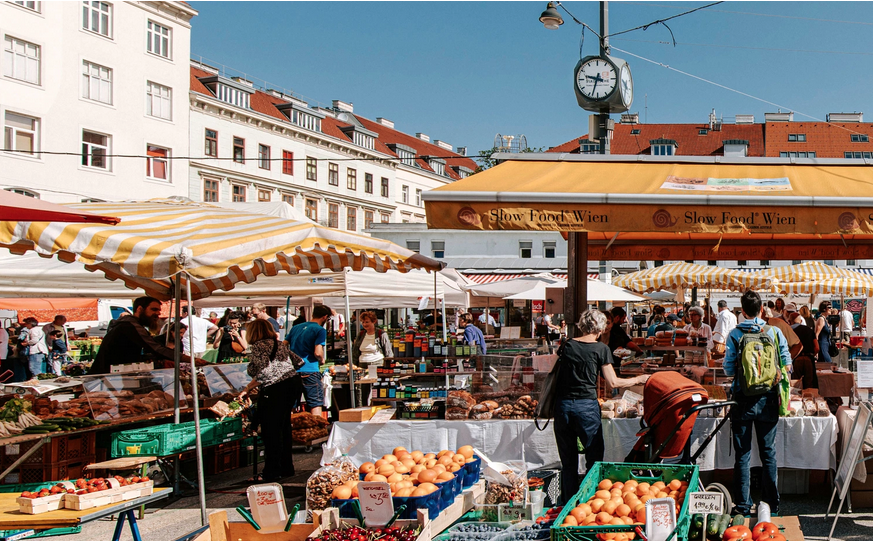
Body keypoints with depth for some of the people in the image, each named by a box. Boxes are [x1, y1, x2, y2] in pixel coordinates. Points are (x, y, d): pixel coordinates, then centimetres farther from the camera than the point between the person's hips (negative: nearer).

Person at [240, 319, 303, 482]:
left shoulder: (259, 346, -8)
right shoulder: (280, 344, 16)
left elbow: (263, 373, -19)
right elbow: (298, 362, 22)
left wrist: (247, 389, -9)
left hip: (275, 390, -9)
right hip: (293, 383, 9)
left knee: (271, 432, -1)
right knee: (284, 427, 18)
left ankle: (272, 473, 2)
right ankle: (286, 468, 26)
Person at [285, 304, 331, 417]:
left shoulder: (296, 327, 16)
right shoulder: (320, 330, -4)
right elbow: (318, 352, -14)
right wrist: (321, 360, 6)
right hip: (309, 371, -6)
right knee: (316, 404, -2)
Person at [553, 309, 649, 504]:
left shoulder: (567, 346, 7)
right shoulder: (601, 349, -2)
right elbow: (613, 382, -1)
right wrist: (638, 379, 11)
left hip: (563, 405, 4)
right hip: (586, 406, -4)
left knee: (568, 462, 11)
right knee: (594, 460, 7)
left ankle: (567, 505, 14)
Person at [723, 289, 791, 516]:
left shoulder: (735, 334, -6)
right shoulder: (775, 332, -2)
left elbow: (728, 369, -5)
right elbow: (787, 365, 0)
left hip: (743, 400, -1)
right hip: (768, 400, 2)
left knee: (742, 454, 4)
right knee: (768, 453, 11)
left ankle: (743, 505, 6)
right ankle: (771, 504, 18)